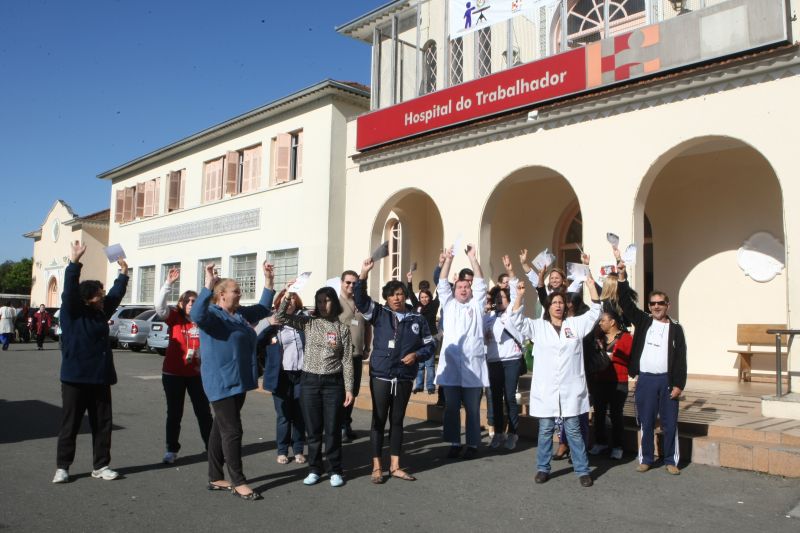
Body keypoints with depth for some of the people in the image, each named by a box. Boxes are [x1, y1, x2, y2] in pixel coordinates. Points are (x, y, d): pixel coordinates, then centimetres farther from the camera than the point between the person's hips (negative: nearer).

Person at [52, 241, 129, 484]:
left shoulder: (101, 312, 9)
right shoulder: (72, 313, -8)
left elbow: (116, 294, 20)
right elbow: (70, 290, -23)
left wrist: (123, 273, 16)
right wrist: (74, 262, -32)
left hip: (100, 379, 6)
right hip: (75, 380, -6)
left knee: (102, 425, 8)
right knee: (70, 425, 4)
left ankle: (100, 466, 17)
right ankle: (62, 467, 17)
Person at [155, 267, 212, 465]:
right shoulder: (175, 318, -4)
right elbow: (159, 305, -19)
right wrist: (168, 284, -29)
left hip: (197, 373, 1)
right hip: (173, 374, -1)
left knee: (204, 412, 8)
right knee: (174, 413, 8)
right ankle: (171, 450, 20)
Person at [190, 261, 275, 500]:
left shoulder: (241, 314, 12)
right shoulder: (213, 314, -12)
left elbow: (263, 308, 26)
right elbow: (196, 315, -35)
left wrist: (268, 280, 18)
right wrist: (208, 285, -43)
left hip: (239, 382, 8)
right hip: (221, 383, -8)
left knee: (221, 429, 15)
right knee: (232, 431, -5)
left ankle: (215, 478, 24)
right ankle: (238, 482, 3)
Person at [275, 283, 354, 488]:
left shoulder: (342, 328, 0)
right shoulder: (308, 323, 4)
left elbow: (347, 361, 0)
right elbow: (280, 317, -5)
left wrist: (349, 388, -4)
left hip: (333, 382, -1)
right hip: (309, 381, 2)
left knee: (333, 429, 5)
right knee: (313, 429, 10)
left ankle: (335, 471, 19)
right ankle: (314, 469, 23)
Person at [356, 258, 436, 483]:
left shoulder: (417, 319, 2)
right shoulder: (379, 314, -1)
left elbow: (430, 345, 8)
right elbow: (360, 299, -13)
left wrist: (416, 355, -11)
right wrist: (364, 273, -24)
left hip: (404, 379, 2)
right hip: (380, 377, -2)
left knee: (397, 421, 12)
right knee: (379, 421, 6)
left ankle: (395, 466, 23)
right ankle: (377, 467, 17)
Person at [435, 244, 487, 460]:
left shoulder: (476, 306, 11)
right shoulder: (448, 305, 14)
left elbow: (480, 282, 3)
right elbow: (442, 284, 7)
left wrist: (472, 258, -2)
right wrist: (448, 259, 0)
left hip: (473, 366, -1)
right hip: (451, 366, 1)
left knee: (472, 409, 6)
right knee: (451, 408, 7)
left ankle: (472, 444, 16)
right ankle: (454, 443, 18)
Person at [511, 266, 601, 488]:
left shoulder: (575, 324, 7)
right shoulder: (538, 326, 6)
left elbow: (595, 311, 1)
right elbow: (517, 320, -3)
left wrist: (591, 285, -8)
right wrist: (520, 296, -14)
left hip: (570, 389, 0)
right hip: (546, 389, 0)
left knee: (574, 430, 6)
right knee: (545, 430, 9)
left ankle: (583, 470, 16)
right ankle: (543, 468, 21)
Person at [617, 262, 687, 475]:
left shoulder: (675, 329, 3)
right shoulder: (643, 321, 6)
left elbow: (680, 359, 1)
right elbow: (626, 303, -4)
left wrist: (678, 384, -5)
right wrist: (622, 278, -14)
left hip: (667, 380, 0)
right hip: (645, 379, 0)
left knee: (670, 423, 5)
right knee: (645, 422, 6)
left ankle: (671, 460, 18)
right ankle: (646, 459, 17)